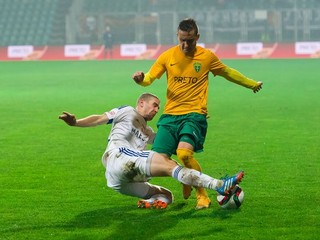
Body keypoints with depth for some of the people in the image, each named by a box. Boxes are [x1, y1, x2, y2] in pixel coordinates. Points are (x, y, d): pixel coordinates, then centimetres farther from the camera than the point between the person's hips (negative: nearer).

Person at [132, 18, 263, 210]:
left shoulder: (207, 57, 4)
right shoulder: (168, 56, 5)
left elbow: (228, 73, 20)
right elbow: (149, 78, 5)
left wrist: (252, 84, 30)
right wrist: (140, 78, -20)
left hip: (194, 115, -3)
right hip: (170, 115, 3)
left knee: (184, 152, -29)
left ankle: (203, 195, -9)